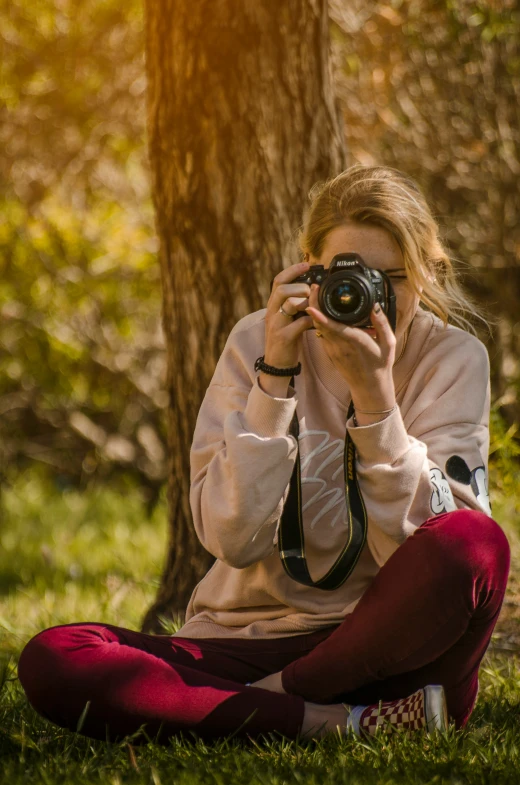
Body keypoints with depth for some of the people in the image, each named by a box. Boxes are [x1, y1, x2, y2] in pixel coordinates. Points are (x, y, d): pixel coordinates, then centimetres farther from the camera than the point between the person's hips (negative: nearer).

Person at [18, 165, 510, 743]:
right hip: (256, 638, 1)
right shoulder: (257, 343, 0)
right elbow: (235, 538, -12)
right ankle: (344, 722, -24)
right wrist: (276, 375, -18)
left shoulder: (453, 359, -1)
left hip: (393, 645, -1)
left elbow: (417, 546, -14)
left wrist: (373, 392, -23)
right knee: (51, 660, -23)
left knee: (475, 545, -33)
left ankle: (266, 699, -17)